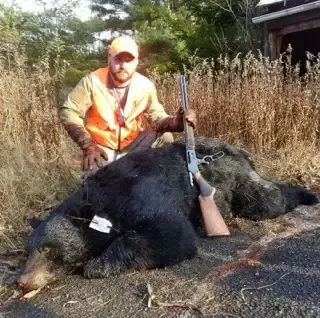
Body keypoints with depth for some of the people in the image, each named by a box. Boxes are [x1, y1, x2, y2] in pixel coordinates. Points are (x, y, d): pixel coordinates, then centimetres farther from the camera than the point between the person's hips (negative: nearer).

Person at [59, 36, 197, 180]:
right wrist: (88, 145, -21)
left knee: (165, 138, -15)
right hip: (100, 146, -3)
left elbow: (156, 115, -7)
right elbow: (68, 112, -13)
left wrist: (173, 123, -33)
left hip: (133, 142, 3)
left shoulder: (145, 86, -9)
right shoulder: (92, 81, -17)